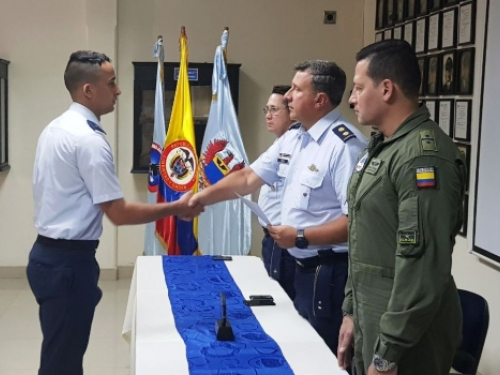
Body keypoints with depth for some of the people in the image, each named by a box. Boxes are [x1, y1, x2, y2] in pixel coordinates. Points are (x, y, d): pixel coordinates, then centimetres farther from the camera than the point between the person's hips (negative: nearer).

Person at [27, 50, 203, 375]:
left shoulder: (56, 128, 10)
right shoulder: (89, 139, -19)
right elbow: (119, 213, -19)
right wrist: (176, 208, -10)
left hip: (50, 254, 10)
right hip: (68, 261, -10)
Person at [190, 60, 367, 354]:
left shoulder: (345, 146, -21)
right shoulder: (292, 140, 8)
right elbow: (248, 178, 14)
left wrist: (301, 237, -22)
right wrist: (202, 197, 8)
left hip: (331, 271, -9)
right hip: (305, 266, 9)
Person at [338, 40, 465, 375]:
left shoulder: (424, 156, -21)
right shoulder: (382, 147, 11)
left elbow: (423, 264, -25)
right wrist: (352, 311, 16)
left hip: (406, 335, -9)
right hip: (372, 319, 9)